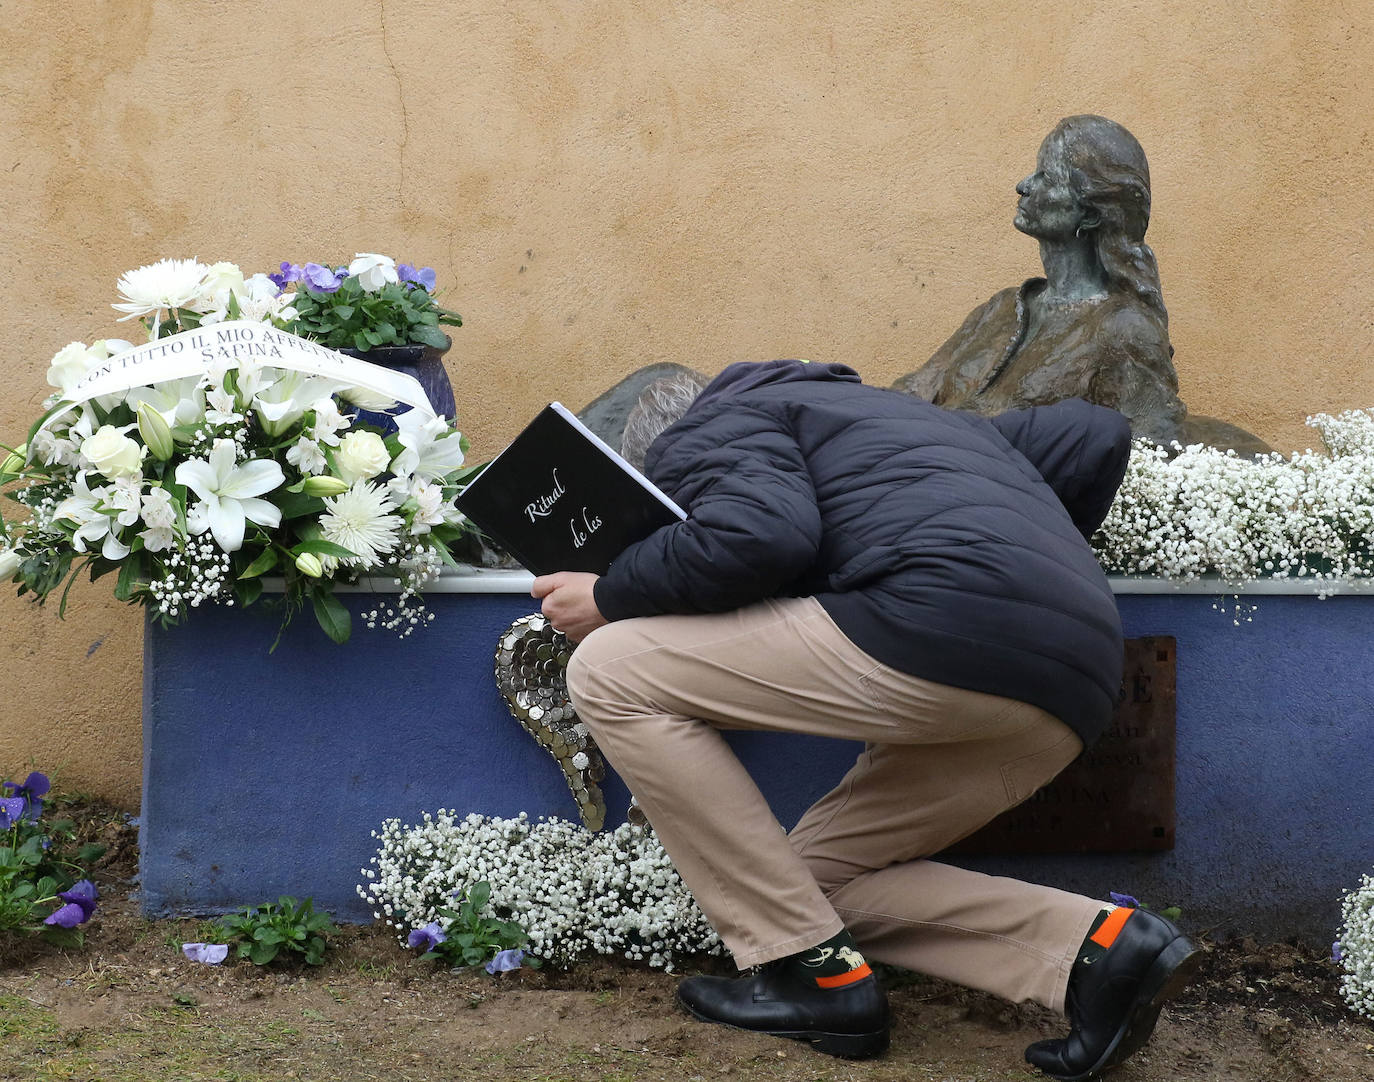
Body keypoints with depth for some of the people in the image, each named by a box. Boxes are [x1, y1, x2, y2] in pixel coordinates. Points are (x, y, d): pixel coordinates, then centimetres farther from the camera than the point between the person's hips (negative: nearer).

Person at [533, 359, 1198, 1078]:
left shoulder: (715, 424, 15)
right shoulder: (922, 420, 39)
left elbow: (763, 532, -8)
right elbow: (1095, 435, 33)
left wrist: (610, 598, 6)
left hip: (943, 633, -9)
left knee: (610, 675, 1)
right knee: (816, 871, 22)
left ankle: (812, 972, 0)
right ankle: (1099, 947, 4)